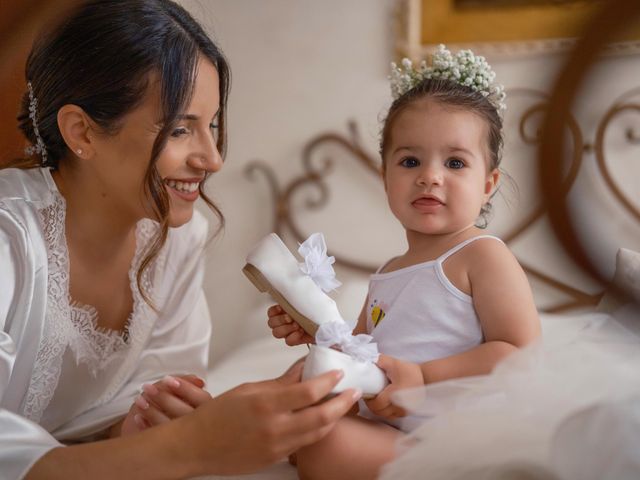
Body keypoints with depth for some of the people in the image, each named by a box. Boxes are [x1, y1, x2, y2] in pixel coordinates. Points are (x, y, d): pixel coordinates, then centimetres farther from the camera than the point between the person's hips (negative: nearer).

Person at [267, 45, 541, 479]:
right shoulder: (387, 275, 17)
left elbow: (520, 353, -16)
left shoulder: (481, 256, -7)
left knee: (327, 445, -28)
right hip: (375, 426, 9)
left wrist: (423, 378, -23)